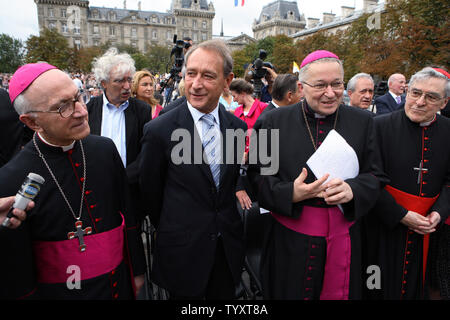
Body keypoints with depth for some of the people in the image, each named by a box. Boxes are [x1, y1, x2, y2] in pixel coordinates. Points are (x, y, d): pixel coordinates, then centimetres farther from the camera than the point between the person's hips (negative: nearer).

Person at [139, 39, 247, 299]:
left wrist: (225, 224, 13)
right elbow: (151, 191, -4)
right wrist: (171, 231, 8)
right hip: (183, 251, -3)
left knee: (225, 296, 21)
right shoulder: (159, 130, -16)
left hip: (229, 247, 4)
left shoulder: (237, 126, -3)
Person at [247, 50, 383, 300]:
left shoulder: (362, 122, 2)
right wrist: (290, 193, -21)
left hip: (344, 240, 2)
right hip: (290, 241, -1)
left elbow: (375, 176, 2)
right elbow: (257, 175, -4)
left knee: (339, 292, 16)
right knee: (289, 292, 14)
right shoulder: (275, 121, -4)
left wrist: (352, 189, -20)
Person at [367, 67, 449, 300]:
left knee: (415, 286, 22)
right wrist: (400, 215, -17)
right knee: (383, 286, 13)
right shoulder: (381, 126, -13)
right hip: (385, 228, -3)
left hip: (426, 230, 4)